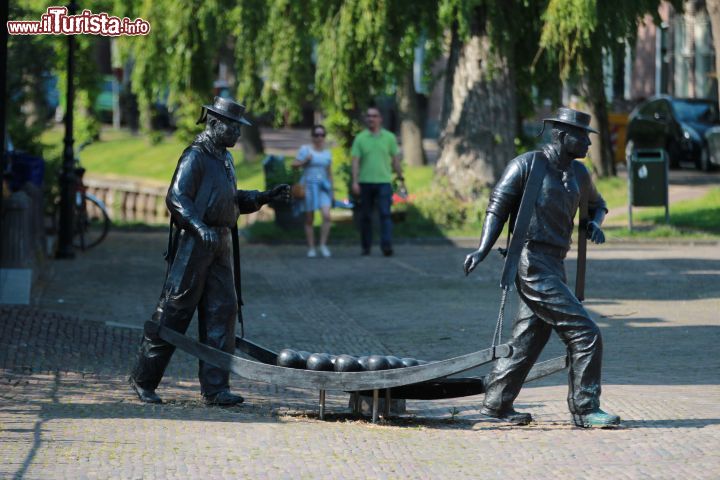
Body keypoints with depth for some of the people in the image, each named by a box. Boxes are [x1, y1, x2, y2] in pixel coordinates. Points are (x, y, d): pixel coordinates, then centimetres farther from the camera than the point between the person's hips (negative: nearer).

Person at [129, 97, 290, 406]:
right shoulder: (195, 157, -10)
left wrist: (266, 197, 13)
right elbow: (176, 198, -20)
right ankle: (143, 379, 8)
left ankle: (215, 388, 2)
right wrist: (200, 227, -33)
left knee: (222, 310, 2)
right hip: (194, 243, -8)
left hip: (221, 243, 8)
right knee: (174, 311, -3)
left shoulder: (224, 158, 18)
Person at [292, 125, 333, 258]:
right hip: (308, 186, -2)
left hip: (323, 187, 2)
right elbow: (294, 165, 0)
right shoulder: (305, 149, 0)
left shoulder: (327, 153, 12)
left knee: (326, 216, -16)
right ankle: (311, 248, 11)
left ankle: (323, 245, -3)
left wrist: (331, 190, 16)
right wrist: (305, 161, -16)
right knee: (309, 219, 2)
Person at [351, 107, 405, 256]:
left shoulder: (389, 137, 7)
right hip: (365, 182, 1)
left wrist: (401, 179, 8)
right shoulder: (360, 138, 5)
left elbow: (395, 160, 11)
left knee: (385, 214, -13)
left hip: (384, 182, -1)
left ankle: (386, 246, -20)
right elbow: (355, 161, 0)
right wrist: (355, 181, -10)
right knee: (366, 216, 6)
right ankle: (366, 247, 16)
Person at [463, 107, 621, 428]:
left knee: (527, 341, 12)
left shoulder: (577, 173, 15)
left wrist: (594, 223, 11)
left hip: (554, 266, 8)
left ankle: (496, 405, 21)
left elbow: (596, 203, 33)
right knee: (584, 334, -12)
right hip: (532, 264, -8)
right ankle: (585, 409, -7)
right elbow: (497, 207, -6)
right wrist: (482, 251, -15)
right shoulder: (527, 165, -6)